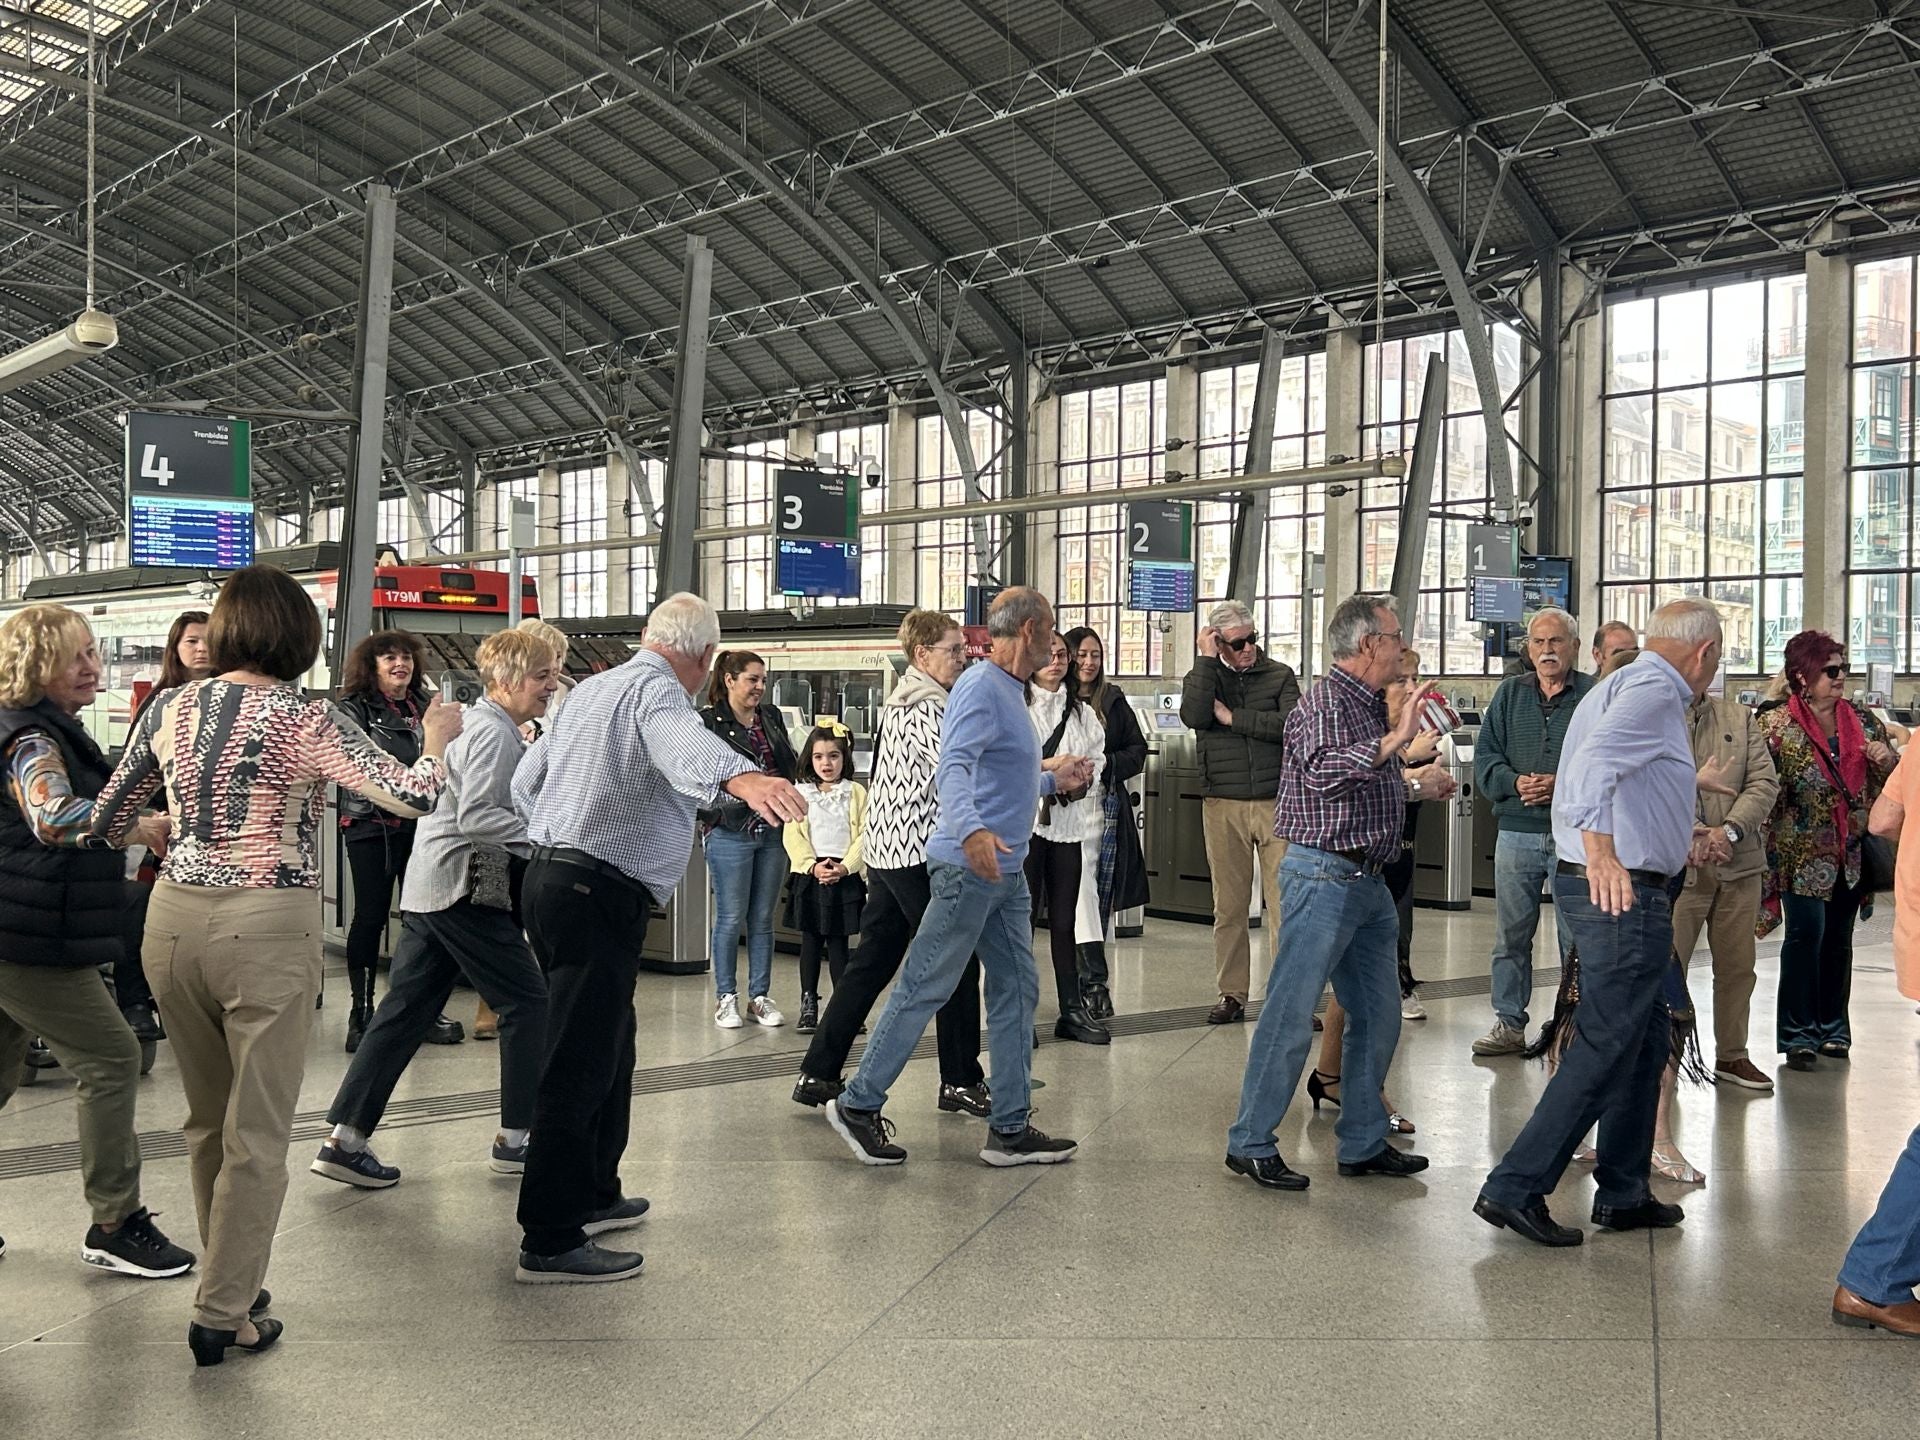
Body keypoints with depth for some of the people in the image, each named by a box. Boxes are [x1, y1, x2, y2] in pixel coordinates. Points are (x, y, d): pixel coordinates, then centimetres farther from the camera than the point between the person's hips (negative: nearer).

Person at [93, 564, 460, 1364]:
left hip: (174, 921, 6)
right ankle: (223, 1315, 9)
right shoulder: (303, 719, -11)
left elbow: (105, 821, 14)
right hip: (266, 929, -5)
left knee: (208, 1121, 20)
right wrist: (437, 739, 3)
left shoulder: (170, 709, 4)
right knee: (256, 1134, 5)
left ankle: (231, 1283, 32)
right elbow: (415, 796, -17)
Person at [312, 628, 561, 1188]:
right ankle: (514, 1138, 8)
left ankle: (345, 1139, 8)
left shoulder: (475, 722, 19)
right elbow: (476, 817, -21)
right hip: (463, 889, -10)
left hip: (426, 888, 10)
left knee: (405, 1011, 8)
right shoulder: (495, 732, -13)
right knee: (529, 1001, 1)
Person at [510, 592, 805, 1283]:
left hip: (552, 878, 10)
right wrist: (740, 776, -56)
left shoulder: (590, 689, 17)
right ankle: (549, 1243, -5)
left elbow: (526, 780, 26)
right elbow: (681, 741, -38)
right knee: (579, 1064, -8)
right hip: (599, 895, -10)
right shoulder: (656, 689, -12)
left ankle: (591, 1195, 34)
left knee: (606, 1049, 22)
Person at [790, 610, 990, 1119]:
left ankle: (818, 1073, 11)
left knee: (870, 962, 11)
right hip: (922, 853, -10)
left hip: (885, 849, 10)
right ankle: (960, 1082, 8)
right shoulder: (927, 708, -13)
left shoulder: (898, 702, 18)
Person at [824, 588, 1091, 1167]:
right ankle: (858, 1104, 8)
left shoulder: (1010, 692, 18)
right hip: (968, 865, -10)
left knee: (1017, 990, 9)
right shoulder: (981, 686, -14)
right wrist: (970, 830, -47)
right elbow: (954, 767, -30)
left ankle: (1011, 1128, 14)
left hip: (1006, 871, 10)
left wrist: (1053, 780, 31)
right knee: (925, 988, -3)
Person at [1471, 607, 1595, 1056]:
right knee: (1510, 934, 8)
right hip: (1516, 831, 3)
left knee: (1576, 936, 2)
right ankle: (1509, 1023, 18)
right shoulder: (1510, 694, 11)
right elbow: (1485, 755, 6)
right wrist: (1515, 782, -11)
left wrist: (1563, 785, -18)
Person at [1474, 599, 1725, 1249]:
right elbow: (1594, 761, -30)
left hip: (1604, 886, 11)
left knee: (1645, 1040, 18)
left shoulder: (1628, 684, 19)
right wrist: (1602, 852, -40)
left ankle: (1623, 1194, 27)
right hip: (1626, 895, -11)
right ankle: (1516, 1188, -3)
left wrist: (1683, 835, 26)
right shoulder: (1654, 691, -12)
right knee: (1605, 1049, -6)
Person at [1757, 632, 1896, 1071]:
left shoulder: (1863, 722, 8)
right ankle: (1798, 1035, 1)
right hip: (1802, 854, -4)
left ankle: (1832, 1028, 22)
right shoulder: (1776, 726, -5)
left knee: (1839, 940, 11)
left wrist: (1887, 761, -8)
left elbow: (1892, 784, 16)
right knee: (1806, 935, -6)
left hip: (1850, 853, 4)